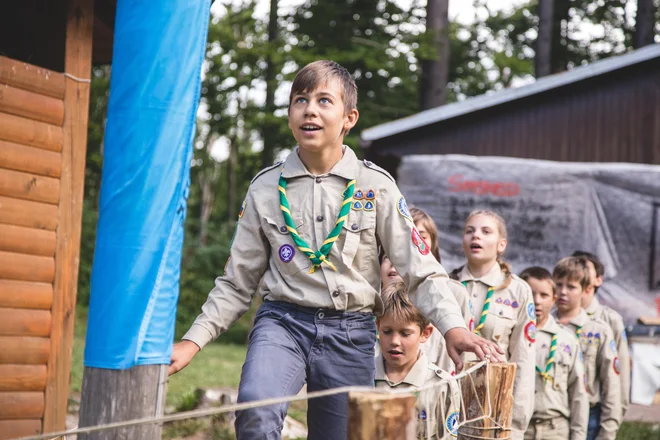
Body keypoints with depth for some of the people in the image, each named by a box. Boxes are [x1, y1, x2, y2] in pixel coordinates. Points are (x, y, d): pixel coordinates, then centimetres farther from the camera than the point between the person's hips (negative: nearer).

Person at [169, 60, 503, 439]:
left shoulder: (376, 186, 0)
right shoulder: (266, 188, 4)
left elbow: (422, 272, -1)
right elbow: (238, 284, 10)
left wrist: (453, 327, -19)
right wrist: (194, 341, -1)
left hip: (351, 332, 1)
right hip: (283, 322, 0)